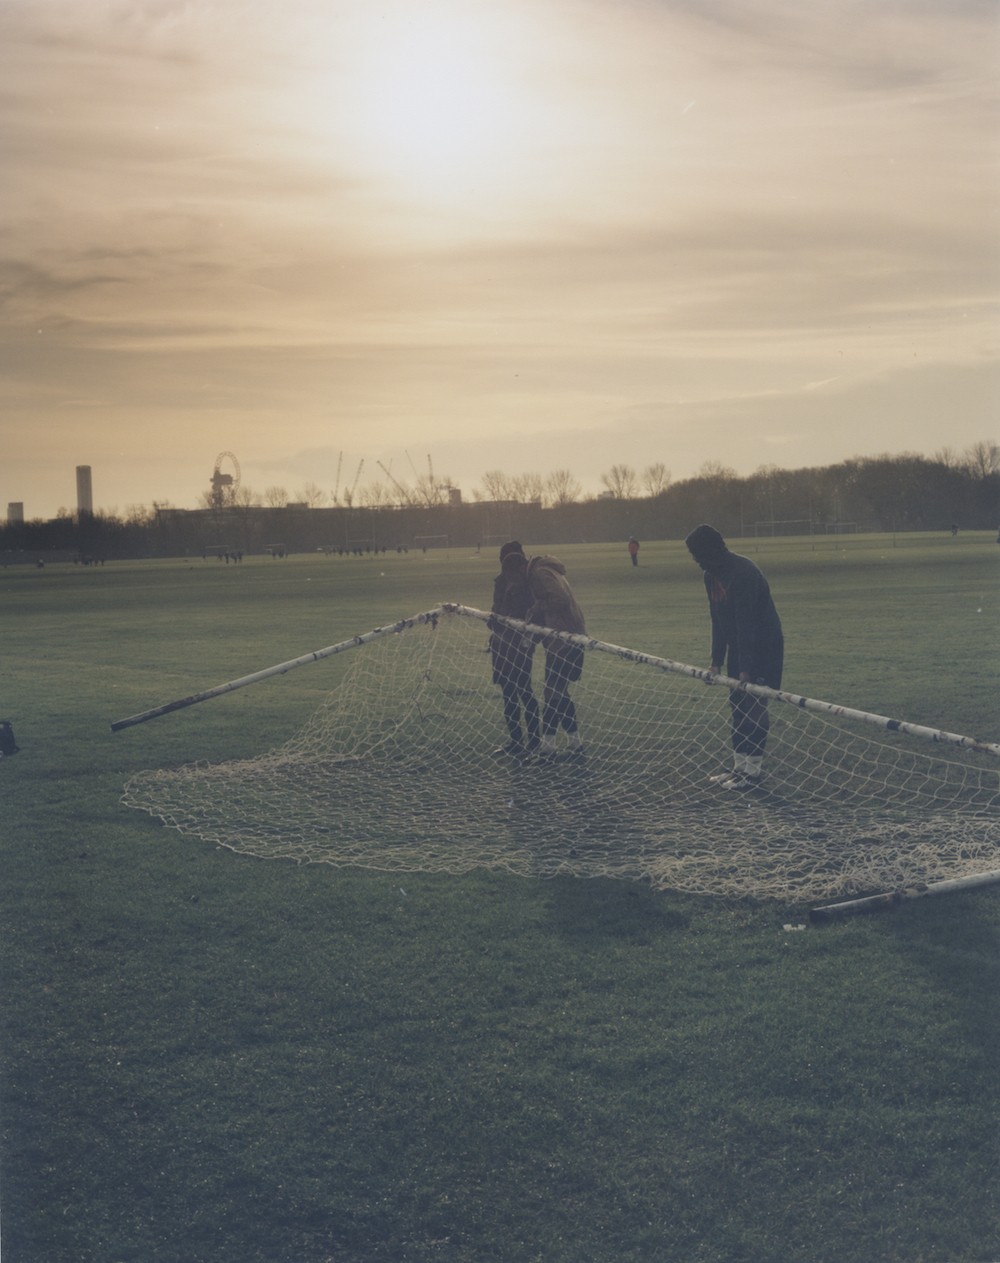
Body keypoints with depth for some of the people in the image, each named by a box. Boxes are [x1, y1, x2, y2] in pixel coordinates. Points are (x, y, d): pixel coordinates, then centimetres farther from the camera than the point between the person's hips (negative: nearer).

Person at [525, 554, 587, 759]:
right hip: (572, 640, 10)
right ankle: (575, 744, 20)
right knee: (559, 693, 16)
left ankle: (547, 746, 1)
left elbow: (560, 600, -22)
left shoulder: (540, 573, -10)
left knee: (552, 695, -4)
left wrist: (535, 609, -11)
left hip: (562, 642, -10)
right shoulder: (550, 571, 21)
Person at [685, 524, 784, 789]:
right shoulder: (712, 575, 5)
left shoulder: (743, 572, -24)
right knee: (738, 707, 11)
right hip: (738, 648, 9)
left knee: (754, 709, -6)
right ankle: (740, 766, 18)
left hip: (763, 648, -9)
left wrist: (746, 667, -27)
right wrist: (716, 660, 6)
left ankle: (752, 771, 1)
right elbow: (718, 619, 10)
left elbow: (746, 621, -26)